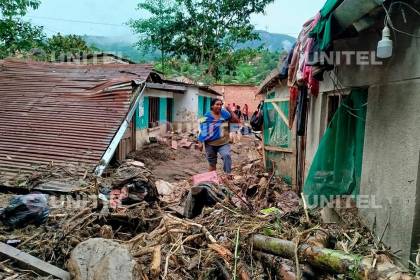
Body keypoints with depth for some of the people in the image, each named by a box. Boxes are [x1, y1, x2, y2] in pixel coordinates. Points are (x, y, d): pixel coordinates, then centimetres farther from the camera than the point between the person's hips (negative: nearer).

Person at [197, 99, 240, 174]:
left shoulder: (225, 114, 0)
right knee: (212, 163, 12)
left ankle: (228, 174, -21)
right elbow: (203, 130, -3)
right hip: (210, 144, 0)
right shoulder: (207, 117, -5)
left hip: (224, 143, 0)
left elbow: (236, 120, 1)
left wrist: (230, 110, -4)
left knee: (227, 156, -28)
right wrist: (201, 142, -6)